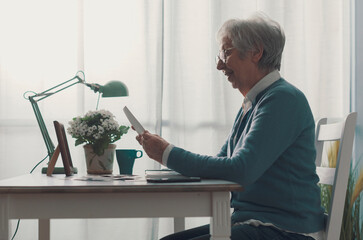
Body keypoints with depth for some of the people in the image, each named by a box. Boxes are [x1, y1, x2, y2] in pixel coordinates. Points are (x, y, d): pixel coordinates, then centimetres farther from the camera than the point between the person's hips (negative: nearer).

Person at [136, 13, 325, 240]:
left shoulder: (284, 99, -14)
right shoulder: (251, 104, 17)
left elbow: (240, 170, -24)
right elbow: (219, 165, 16)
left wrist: (169, 154, -17)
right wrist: (163, 151, 2)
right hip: (248, 221, 9)